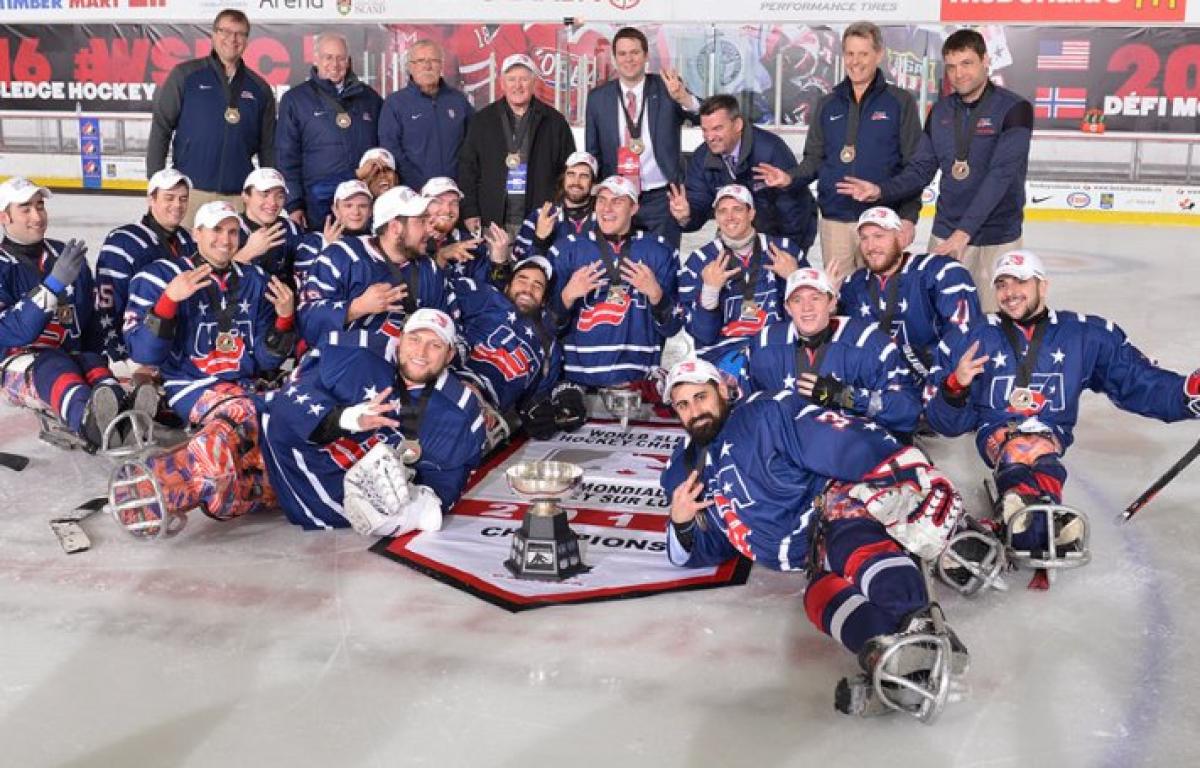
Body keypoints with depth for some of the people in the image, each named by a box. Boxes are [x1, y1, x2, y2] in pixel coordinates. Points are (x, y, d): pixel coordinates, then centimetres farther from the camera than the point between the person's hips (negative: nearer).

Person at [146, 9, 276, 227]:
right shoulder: (185, 75, 3)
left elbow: (268, 148, 13)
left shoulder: (259, 88, 10)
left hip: (240, 196, 2)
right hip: (190, 192, -2)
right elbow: (160, 129, 1)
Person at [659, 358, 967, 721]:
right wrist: (680, 523, 1)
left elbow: (849, 445, -13)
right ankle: (905, 663, -56)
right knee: (822, 598, -29)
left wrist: (915, 478, -23)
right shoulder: (682, 473, 18)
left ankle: (919, 628, -63)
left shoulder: (768, 413, -3)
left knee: (850, 546, -37)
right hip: (816, 558, 4)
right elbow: (703, 553, 24)